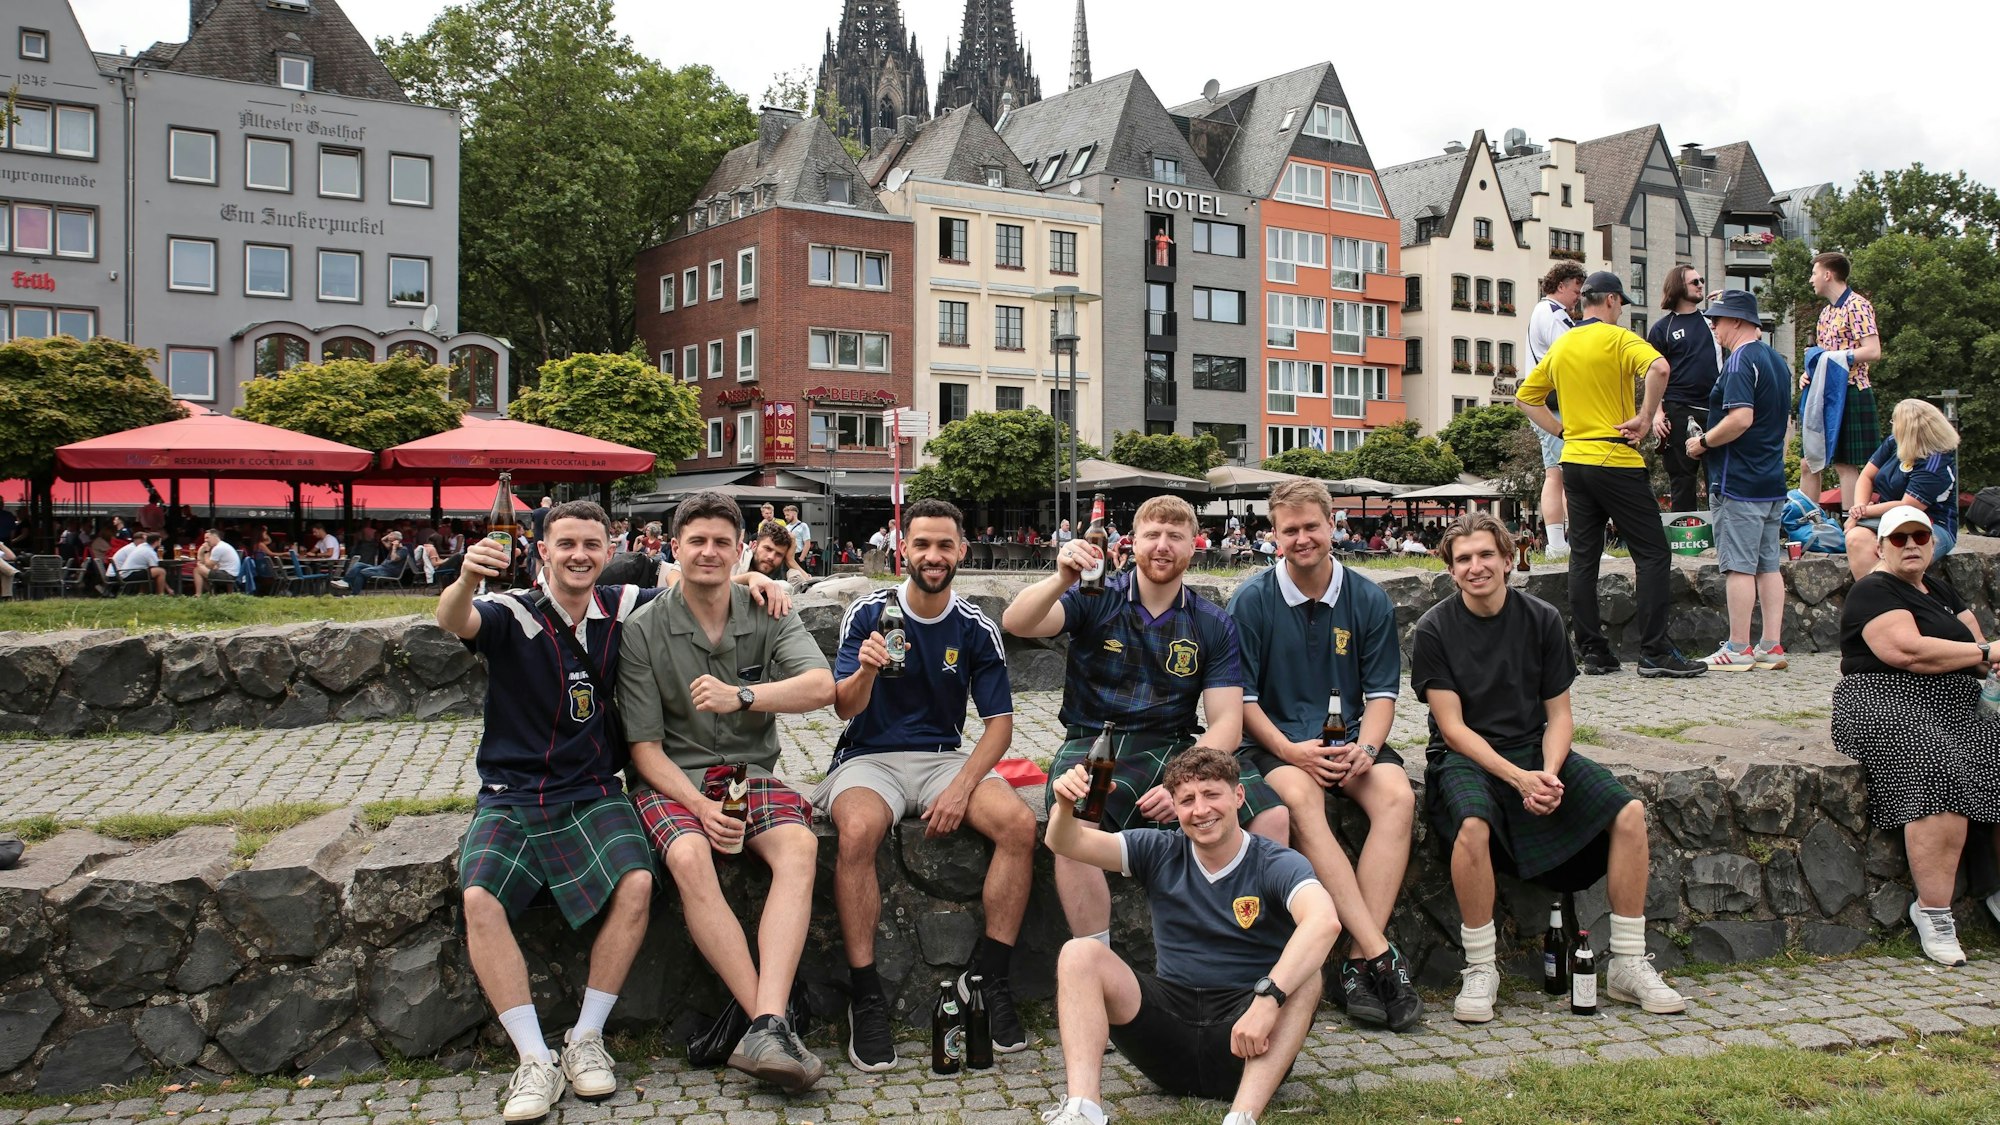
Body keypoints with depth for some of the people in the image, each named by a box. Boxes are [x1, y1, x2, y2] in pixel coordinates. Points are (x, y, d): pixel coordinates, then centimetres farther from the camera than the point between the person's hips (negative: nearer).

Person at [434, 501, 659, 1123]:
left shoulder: (624, 609, 4)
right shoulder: (513, 614, -6)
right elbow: (454, 621, -28)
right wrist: (466, 579, -52)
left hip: (593, 794, 2)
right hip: (511, 798, -1)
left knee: (636, 883, -25)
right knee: (480, 901, -27)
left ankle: (586, 1039, -8)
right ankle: (536, 1060, -17)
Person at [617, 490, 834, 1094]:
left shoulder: (768, 614, 2)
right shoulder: (645, 631, -3)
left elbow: (822, 686, -15)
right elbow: (644, 745, -4)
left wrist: (741, 695, -30)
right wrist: (699, 806, -19)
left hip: (750, 771, 2)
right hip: (672, 778, -1)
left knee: (799, 846, -29)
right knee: (689, 857, -34)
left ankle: (765, 1029, -38)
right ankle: (771, 1022, -30)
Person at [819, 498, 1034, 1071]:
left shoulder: (976, 628, 3)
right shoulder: (869, 612, -3)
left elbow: (999, 721, 2)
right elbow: (845, 707, -9)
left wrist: (962, 788, -14)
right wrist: (867, 669, -33)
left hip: (944, 757, 3)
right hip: (869, 758, -2)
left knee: (1020, 823, -25)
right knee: (858, 831, -35)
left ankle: (988, 978, -10)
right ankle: (865, 998, -22)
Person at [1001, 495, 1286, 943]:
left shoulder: (1214, 625, 6)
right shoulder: (1096, 599, 2)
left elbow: (1226, 723, 0)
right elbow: (1016, 624, -15)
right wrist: (1062, 580, -35)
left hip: (1177, 745, 2)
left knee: (1272, 814, -21)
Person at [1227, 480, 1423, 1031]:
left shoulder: (1369, 601, 5)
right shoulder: (1251, 602, -2)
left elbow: (1381, 692, 6)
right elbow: (1241, 697, -3)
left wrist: (1366, 747, -14)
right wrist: (1291, 750, -17)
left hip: (1349, 739, 3)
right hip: (1274, 740, -2)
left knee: (1397, 796, -29)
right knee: (1299, 797, -36)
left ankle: (1360, 964, -28)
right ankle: (1381, 954, -36)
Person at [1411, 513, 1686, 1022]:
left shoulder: (1541, 619, 3)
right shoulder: (1434, 630, -7)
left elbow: (1559, 712, 4)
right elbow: (1452, 727, -10)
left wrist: (1549, 773, -15)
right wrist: (1518, 778, -22)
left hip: (1535, 752, 4)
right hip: (1464, 757, -4)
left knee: (1629, 811, -17)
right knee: (1473, 825, -36)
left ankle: (1627, 965, -3)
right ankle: (1480, 969, -17)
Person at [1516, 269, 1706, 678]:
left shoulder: (1560, 346, 13)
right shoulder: (1617, 338, -7)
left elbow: (1527, 397, 19)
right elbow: (1658, 368, -26)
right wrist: (1646, 418, -16)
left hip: (1573, 460, 7)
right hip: (1615, 461, -7)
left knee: (1583, 558, 8)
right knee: (1653, 554, 0)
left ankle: (1593, 652, 9)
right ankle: (1655, 652, -3)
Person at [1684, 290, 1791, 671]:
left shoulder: (1740, 361, -14)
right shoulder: (1776, 361, 16)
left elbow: (1740, 419, -25)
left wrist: (1702, 443, -13)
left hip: (1738, 483, -9)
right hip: (1773, 481, 9)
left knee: (1739, 567, -5)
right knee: (1769, 564, 10)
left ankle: (1739, 650, -1)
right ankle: (1771, 647, 12)